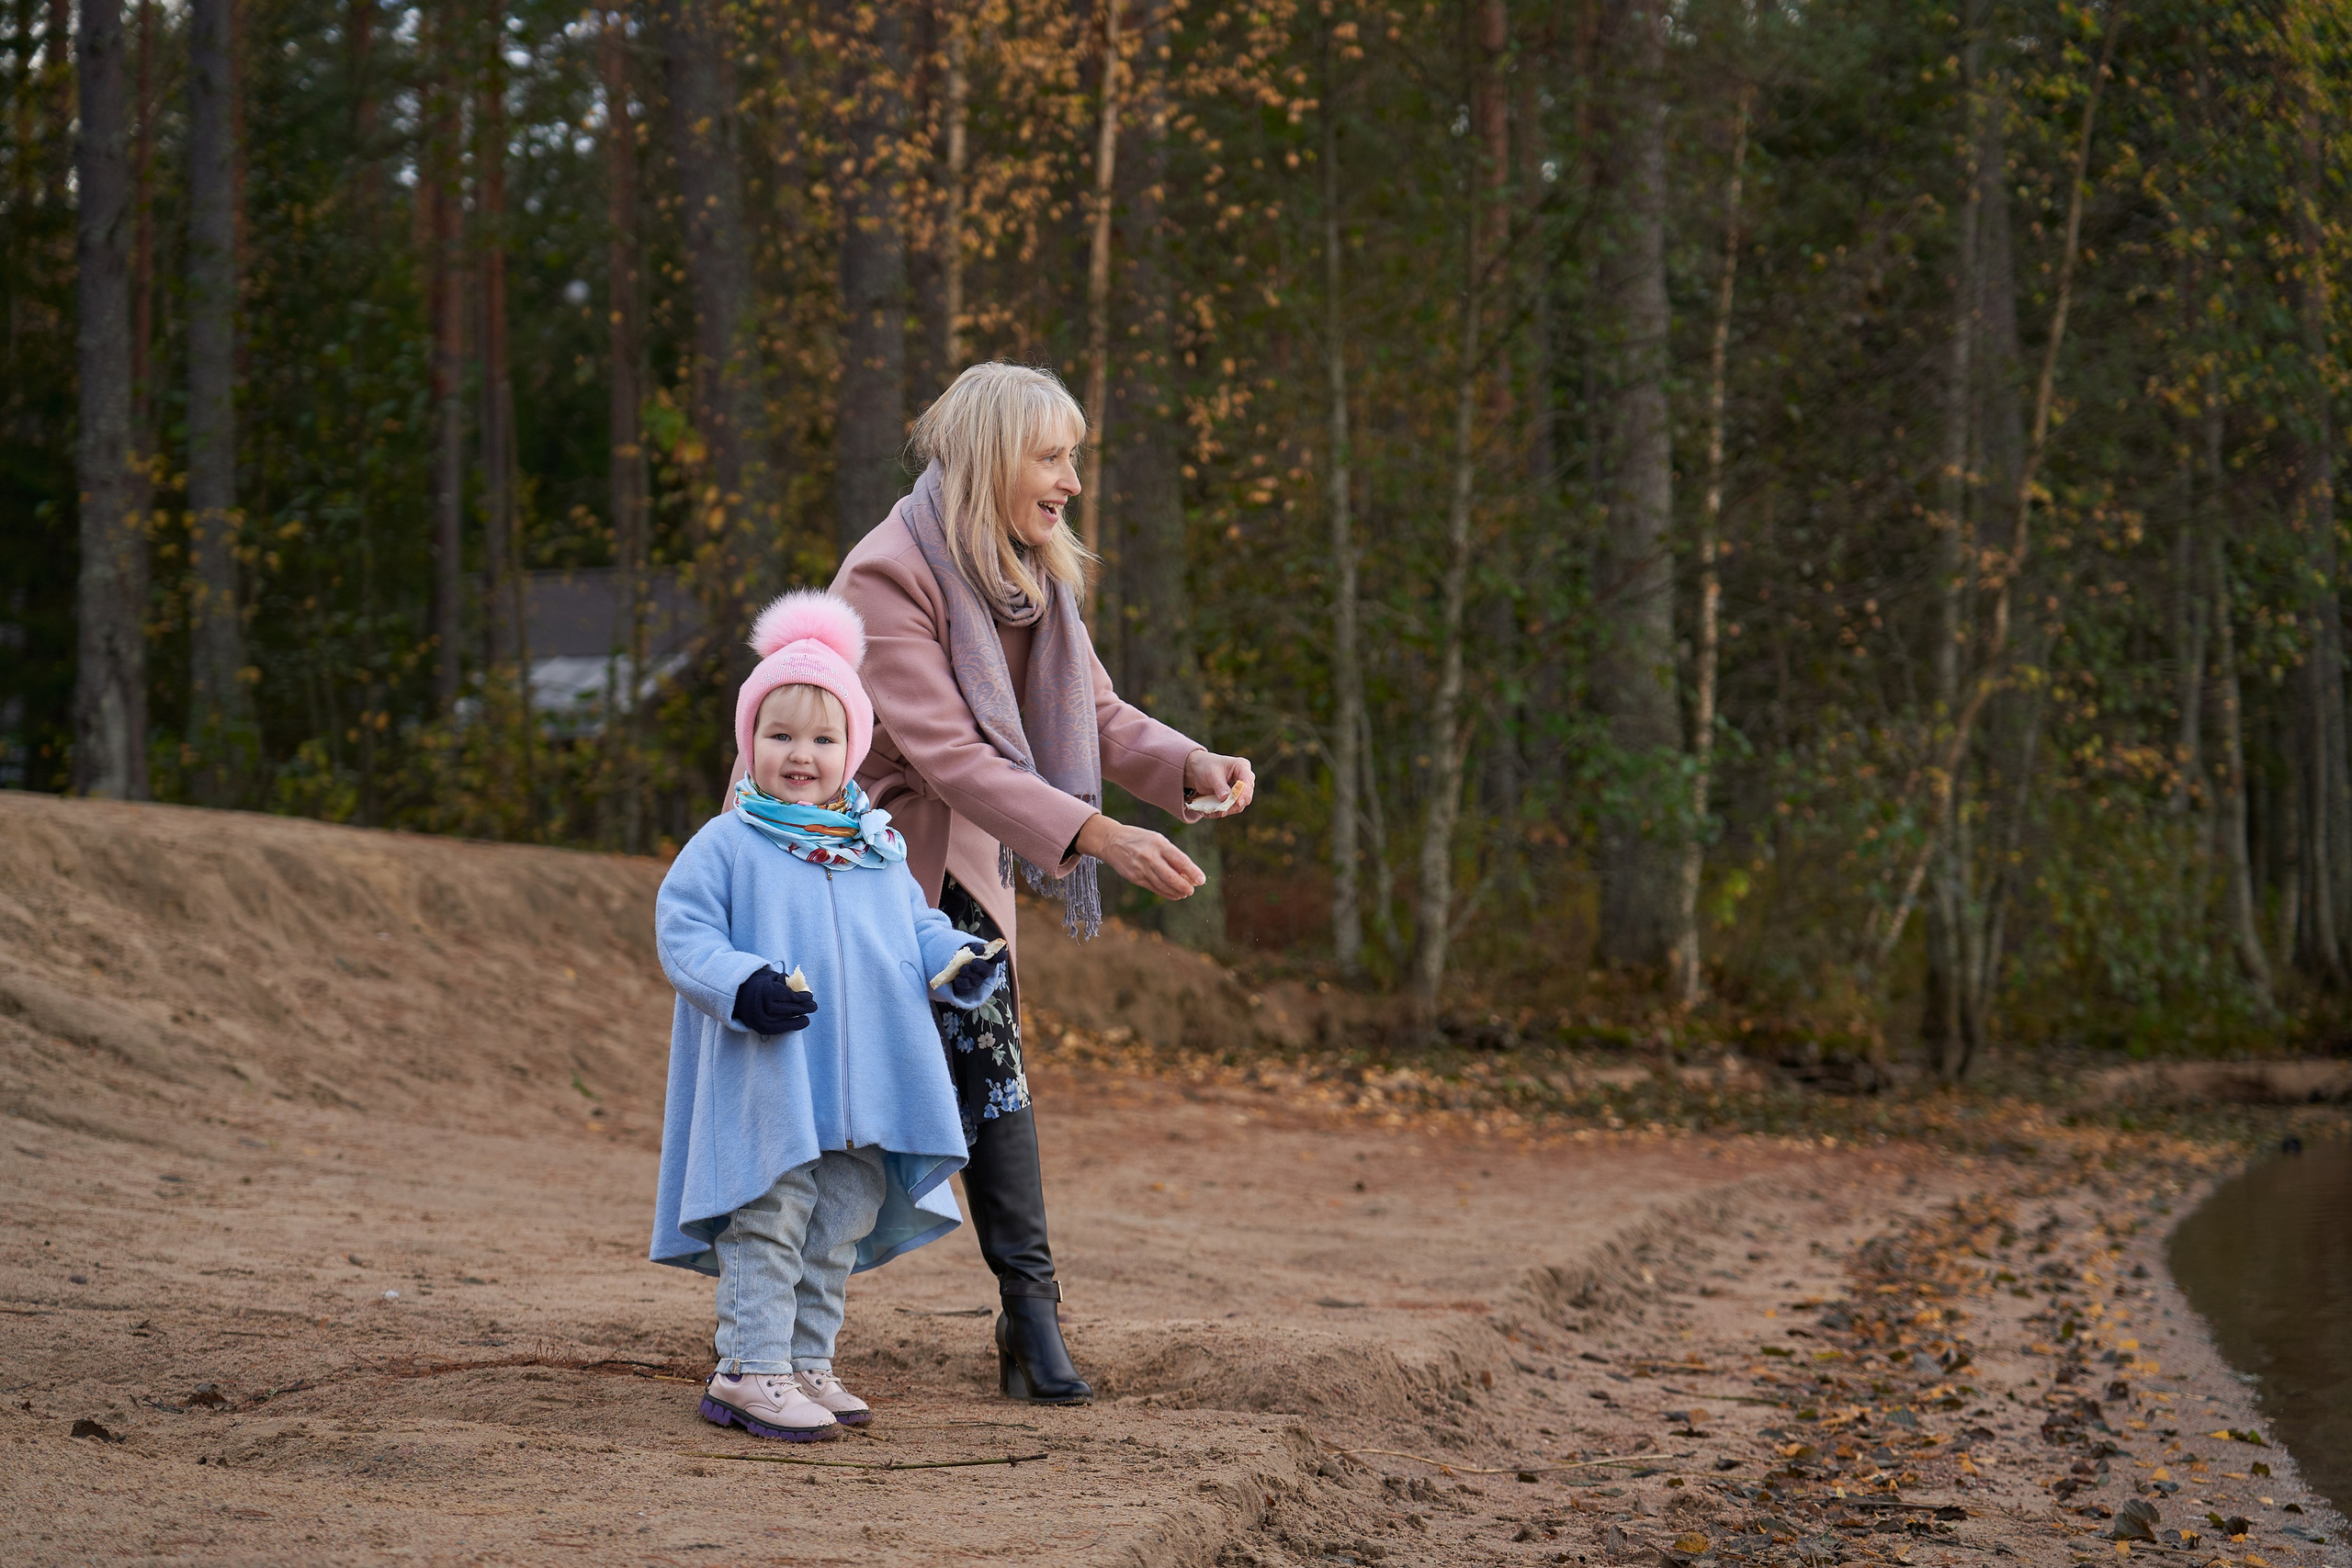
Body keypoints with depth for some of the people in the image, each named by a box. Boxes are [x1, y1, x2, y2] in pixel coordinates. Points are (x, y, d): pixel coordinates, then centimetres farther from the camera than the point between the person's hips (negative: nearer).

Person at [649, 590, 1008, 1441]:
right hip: (767, 1082, -6)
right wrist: (742, 987, -24)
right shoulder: (726, 845, -4)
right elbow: (682, 932, -8)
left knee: (843, 1227, 11)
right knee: (770, 1223, -7)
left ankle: (808, 1364, 22)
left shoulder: (878, 850, 12)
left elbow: (917, 929, 20)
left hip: (864, 1086, 6)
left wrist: (962, 963, -1)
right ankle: (750, 1372, -1)